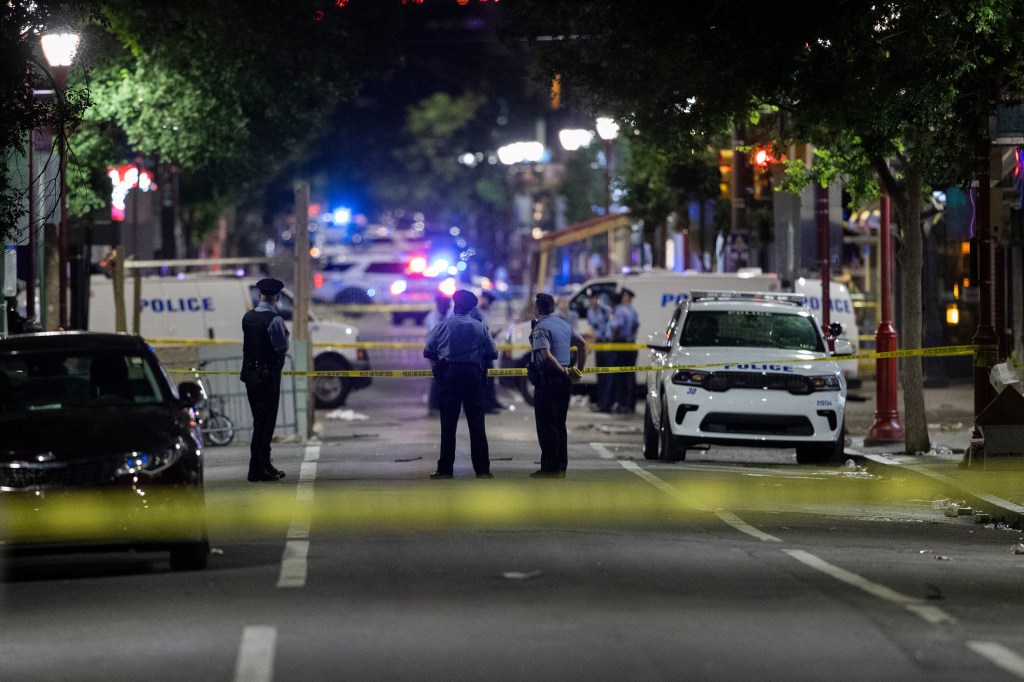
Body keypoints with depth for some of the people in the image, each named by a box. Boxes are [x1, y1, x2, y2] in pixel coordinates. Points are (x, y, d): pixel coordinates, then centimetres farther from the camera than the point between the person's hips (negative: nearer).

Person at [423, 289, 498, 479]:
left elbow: (427, 352, 3)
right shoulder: (481, 328, 3)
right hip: (474, 375, 0)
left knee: (448, 423, 3)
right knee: (476, 423, 3)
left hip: (449, 375, 0)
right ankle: (482, 469, 0)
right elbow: (492, 353, 2)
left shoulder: (442, 326, 2)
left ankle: (445, 469, 1)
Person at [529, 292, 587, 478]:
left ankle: (550, 468, -5)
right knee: (559, 424, 14)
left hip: (547, 379, -8)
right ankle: (561, 466, 16)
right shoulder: (565, 325, 12)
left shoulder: (540, 328, -13)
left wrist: (562, 371, -14)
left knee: (546, 424, -4)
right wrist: (579, 369, 14)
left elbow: (546, 355, -24)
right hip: (564, 379, 8)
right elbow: (582, 344, 15)